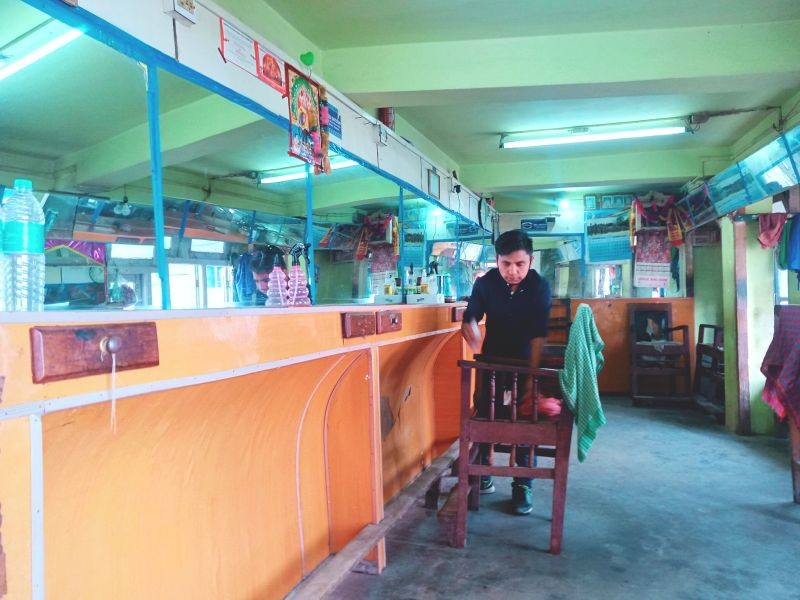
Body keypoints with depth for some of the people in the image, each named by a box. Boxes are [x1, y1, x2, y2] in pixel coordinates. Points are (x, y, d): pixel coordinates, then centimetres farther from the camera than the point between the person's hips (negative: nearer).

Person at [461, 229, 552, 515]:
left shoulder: (540, 286, -20)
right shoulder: (485, 283, -14)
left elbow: (538, 334, -24)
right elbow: (470, 321, -4)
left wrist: (532, 376, -28)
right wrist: (479, 349, -18)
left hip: (524, 361, -1)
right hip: (492, 360, 2)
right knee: (484, 416, 5)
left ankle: (522, 486, 13)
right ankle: (482, 473, 25)